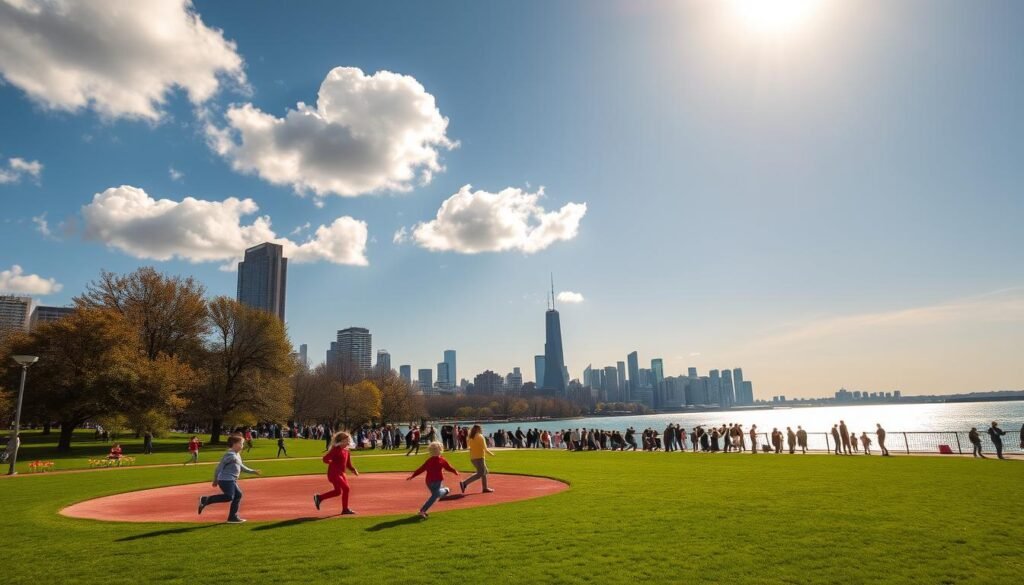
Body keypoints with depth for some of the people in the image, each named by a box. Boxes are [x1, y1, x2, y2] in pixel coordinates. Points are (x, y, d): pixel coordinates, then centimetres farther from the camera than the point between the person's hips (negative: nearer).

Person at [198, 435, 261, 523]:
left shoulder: (237, 455, 16)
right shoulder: (230, 455, -14)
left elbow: (241, 467, 27)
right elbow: (219, 467, -15)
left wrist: (252, 471, 24)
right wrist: (215, 480, -12)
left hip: (231, 480, 10)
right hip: (226, 480, -10)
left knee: (238, 495, 10)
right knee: (229, 497, -18)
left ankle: (233, 517, 15)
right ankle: (205, 500, -11)